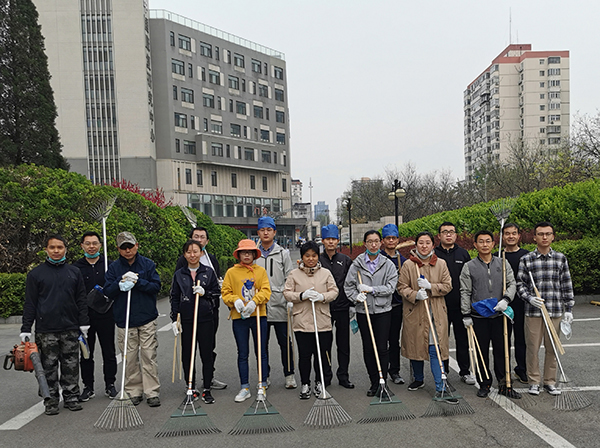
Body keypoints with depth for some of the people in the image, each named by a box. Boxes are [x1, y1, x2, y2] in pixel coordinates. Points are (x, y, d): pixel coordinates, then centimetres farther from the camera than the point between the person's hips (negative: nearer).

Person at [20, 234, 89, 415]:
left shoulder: (74, 272, 8)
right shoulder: (36, 274, 3)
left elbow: (81, 300, 10)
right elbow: (30, 303, 2)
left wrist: (84, 324, 4)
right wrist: (26, 329, -2)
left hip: (70, 329, 2)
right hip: (46, 330, -2)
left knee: (71, 366, 7)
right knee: (49, 367, 4)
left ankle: (71, 397, 18)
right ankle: (51, 401, 16)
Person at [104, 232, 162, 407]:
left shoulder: (148, 264, 3)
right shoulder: (114, 268, 6)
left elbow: (156, 286, -3)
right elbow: (108, 292, 0)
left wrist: (137, 282, -15)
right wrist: (120, 283, -17)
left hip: (147, 318, -1)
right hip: (124, 319, 1)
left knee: (149, 355, -1)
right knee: (130, 358, 5)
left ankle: (152, 392, 6)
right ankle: (134, 392, 17)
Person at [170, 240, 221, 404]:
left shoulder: (209, 271, 4)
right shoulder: (179, 274, 6)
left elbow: (217, 292, 7)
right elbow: (174, 298, 8)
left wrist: (204, 293, -12)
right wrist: (174, 319, 2)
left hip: (206, 319, -1)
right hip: (186, 320, 1)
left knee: (207, 354, 2)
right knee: (187, 355, 5)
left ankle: (207, 390, 13)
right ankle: (192, 389, 19)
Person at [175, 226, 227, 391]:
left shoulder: (212, 259, 14)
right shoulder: (184, 260, -3)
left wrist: (220, 283, 1)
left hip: (211, 307, 5)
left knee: (211, 343, 13)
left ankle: (209, 377, 26)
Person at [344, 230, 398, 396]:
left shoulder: (388, 264, 1)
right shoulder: (357, 264, 2)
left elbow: (391, 286, -6)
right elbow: (348, 286, 5)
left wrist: (371, 289, -14)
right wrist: (356, 297, -12)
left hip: (383, 310, -1)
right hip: (363, 311, 1)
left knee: (382, 348, -2)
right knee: (368, 348, 6)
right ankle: (374, 383, 19)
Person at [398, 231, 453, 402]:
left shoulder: (441, 264, 5)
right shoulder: (408, 265, -1)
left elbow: (447, 285, 4)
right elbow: (402, 286, 0)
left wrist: (430, 286, -13)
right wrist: (415, 295, -18)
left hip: (436, 312, 0)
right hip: (414, 312, 0)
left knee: (435, 348, -4)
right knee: (415, 345, 10)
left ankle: (440, 388, 3)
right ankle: (418, 379, 32)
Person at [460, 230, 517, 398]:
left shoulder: (503, 264, 7)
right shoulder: (469, 267, 1)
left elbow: (512, 284, 5)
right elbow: (465, 293, 0)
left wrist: (506, 300, -13)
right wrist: (466, 315, -4)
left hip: (499, 315, 1)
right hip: (478, 317, -1)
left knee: (501, 350, 7)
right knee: (482, 352, 6)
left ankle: (504, 384, 19)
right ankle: (484, 383, 19)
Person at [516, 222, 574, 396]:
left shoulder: (561, 258, 6)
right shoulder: (526, 259, 0)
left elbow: (567, 285, 7)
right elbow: (520, 284, 3)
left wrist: (568, 309, 4)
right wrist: (529, 298, -13)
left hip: (555, 311, 2)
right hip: (533, 311, -1)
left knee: (552, 348, 9)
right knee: (533, 347, 4)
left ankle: (550, 382, 24)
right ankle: (534, 382, 19)